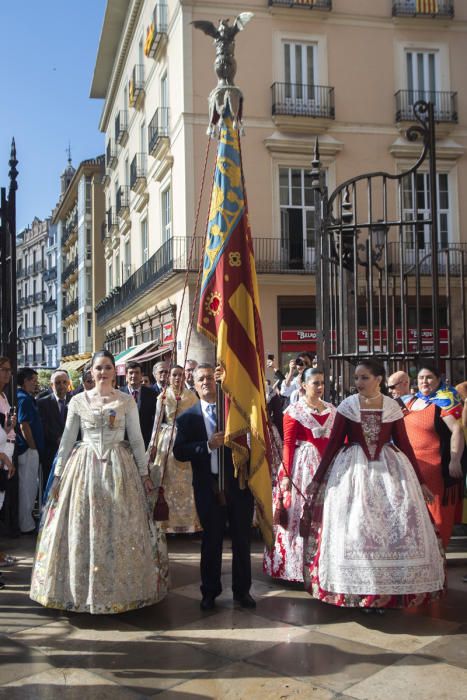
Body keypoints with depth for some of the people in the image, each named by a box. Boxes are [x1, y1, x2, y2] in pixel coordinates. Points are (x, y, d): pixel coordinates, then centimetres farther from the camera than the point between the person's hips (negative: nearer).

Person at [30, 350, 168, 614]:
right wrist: (58, 476, 5)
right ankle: (83, 590, 17)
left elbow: (137, 439, 4)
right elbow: (67, 440, 7)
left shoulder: (127, 401, 3)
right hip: (84, 467, 1)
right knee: (82, 530, 3)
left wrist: (144, 473, 1)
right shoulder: (78, 401, 4)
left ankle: (121, 589, 16)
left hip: (119, 468, 0)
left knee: (120, 531, 3)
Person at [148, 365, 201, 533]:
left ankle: (187, 520, 13)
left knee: (186, 482, 2)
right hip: (166, 439, 0)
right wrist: (153, 445, -1)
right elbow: (157, 421, 3)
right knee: (167, 480, 3)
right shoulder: (163, 396, 3)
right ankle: (168, 521, 12)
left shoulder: (191, 396, 4)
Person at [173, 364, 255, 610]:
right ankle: (210, 592, 27)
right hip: (208, 487, -1)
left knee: (242, 538, 11)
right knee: (211, 540, 11)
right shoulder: (187, 417, 1)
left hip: (238, 483, 1)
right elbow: (179, 452, -9)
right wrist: (208, 445, -20)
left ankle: (242, 590, 27)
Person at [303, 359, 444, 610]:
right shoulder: (347, 406, -2)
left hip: (389, 469, 1)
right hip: (353, 470, -1)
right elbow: (333, 444, 0)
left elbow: (404, 445, 5)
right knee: (354, 527, 1)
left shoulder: (392, 407, 1)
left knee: (394, 527, 0)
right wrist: (317, 479, -2)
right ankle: (358, 590, 15)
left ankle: (390, 590, 14)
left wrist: (420, 481, 6)